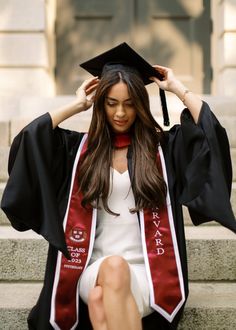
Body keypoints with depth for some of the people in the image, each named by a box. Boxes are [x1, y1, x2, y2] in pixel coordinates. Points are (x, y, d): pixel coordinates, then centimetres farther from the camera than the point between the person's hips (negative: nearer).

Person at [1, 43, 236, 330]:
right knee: (113, 267, -36)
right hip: (96, 269, 1)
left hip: (148, 271, -1)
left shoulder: (162, 146, 8)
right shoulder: (81, 147, 10)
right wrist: (77, 105, 7)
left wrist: (177, 88, 7)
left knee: (101, 300, -34)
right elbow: (30, 137, -1)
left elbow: (211, 130, -5)